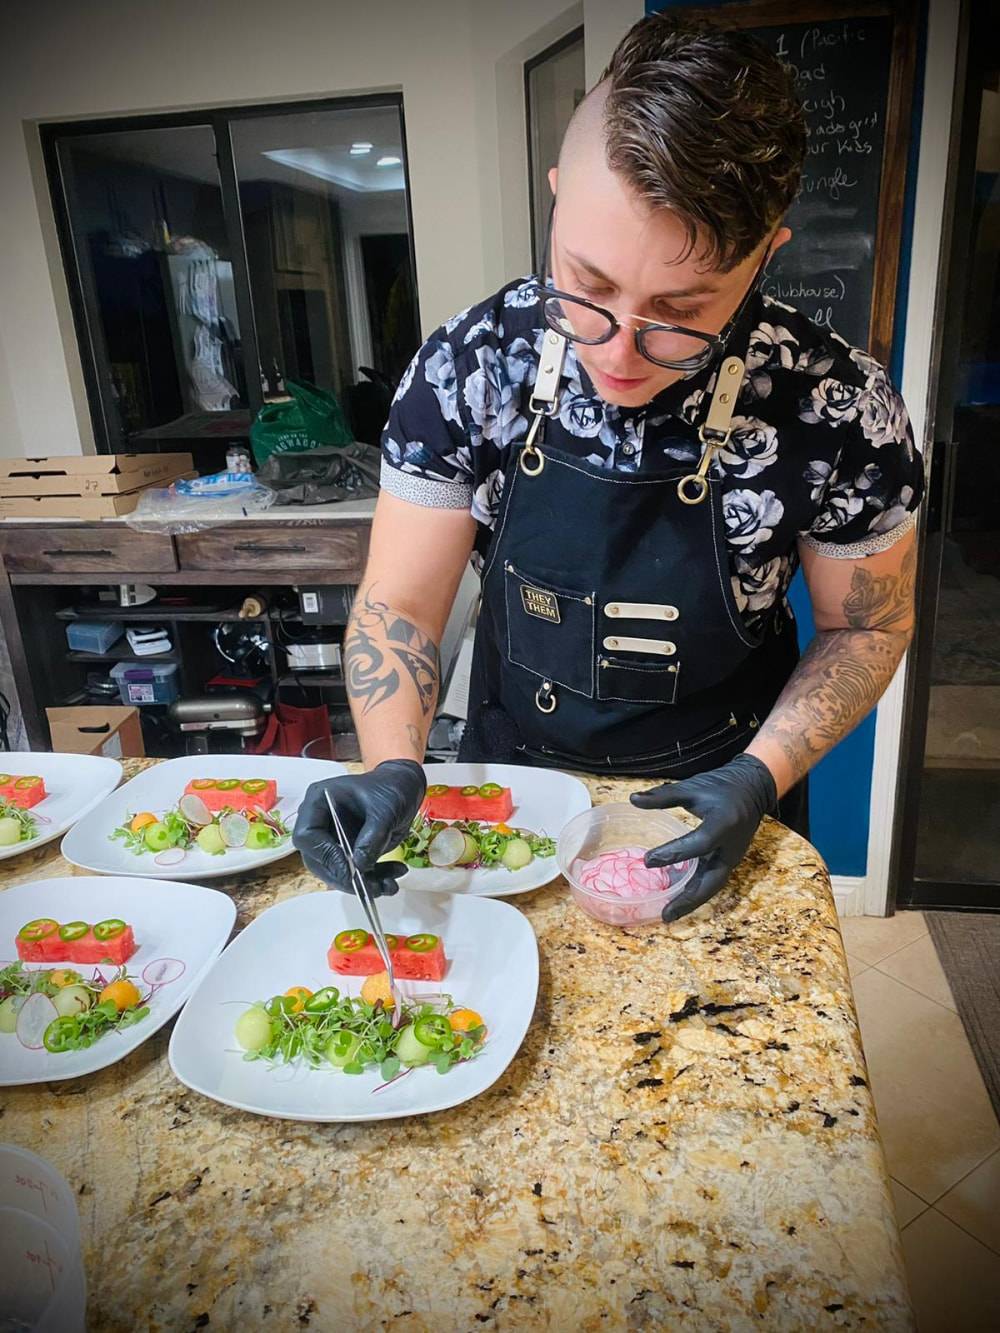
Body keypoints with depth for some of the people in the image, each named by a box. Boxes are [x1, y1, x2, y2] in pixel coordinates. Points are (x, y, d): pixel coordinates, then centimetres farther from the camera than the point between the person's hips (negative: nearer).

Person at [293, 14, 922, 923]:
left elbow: (868, 627, -8)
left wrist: (762, 777, -21)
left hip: (712, 807, -1)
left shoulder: (838, 409, -22)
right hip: (511, 786, 2)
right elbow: (399, 603, -13)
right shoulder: (467, 368, -19)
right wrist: (394, 768, -29)